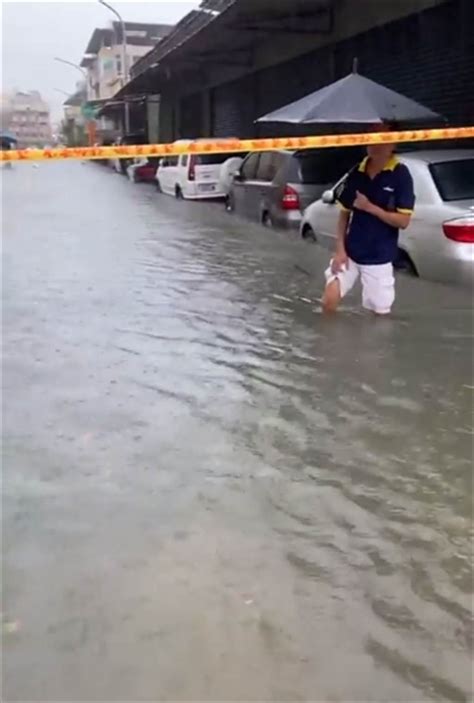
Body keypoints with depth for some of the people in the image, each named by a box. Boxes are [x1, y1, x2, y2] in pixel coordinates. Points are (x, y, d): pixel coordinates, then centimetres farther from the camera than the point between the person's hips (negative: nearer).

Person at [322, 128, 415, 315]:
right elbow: (344, 214, 8)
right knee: (330, 299, -5)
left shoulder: (401, 175, -10)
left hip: (379, 258, -3)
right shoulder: (356, 173, 2)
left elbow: (403, 221, -11)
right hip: (350, 253, 3)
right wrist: (340, 249, -1)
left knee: (380, 313, 5)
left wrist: (370, 207, -18)